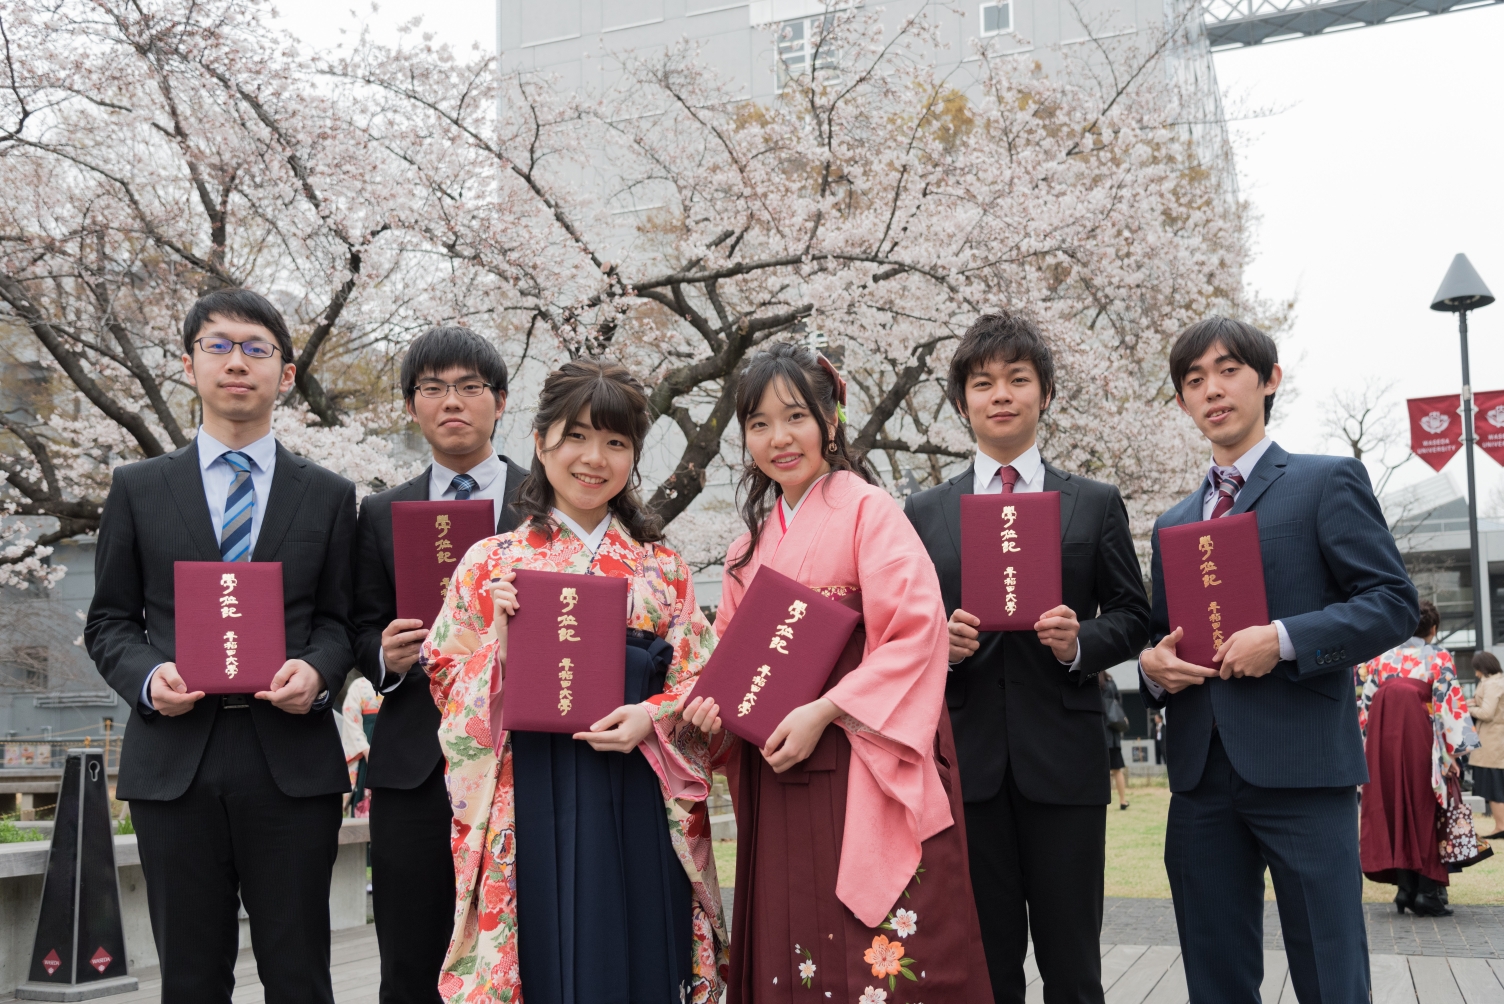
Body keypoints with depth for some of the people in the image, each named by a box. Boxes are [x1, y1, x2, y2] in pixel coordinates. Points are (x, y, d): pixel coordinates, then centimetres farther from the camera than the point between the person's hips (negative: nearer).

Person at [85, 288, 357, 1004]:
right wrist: (147, 676, -9)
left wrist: (317, 671, -11)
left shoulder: (329, 496, 9)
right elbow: (110, 621, 11)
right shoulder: (137, 490, 10)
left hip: (292, 759, 0)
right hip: (175, 761, 1)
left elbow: (337, 619, 10)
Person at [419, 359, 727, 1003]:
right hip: (533, 801, -1)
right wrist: (499, 638, -12)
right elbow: (448, 687, 5)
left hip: (639, 805, 2)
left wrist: (652, 716, -11)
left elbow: (700, 680, 8)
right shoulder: (491, 563, 4)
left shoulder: (662, 567, 9)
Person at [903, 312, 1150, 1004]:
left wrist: (1080, 643, -12)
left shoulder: (1096, 505, 9)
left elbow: (1131, 616, 8)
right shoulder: (924, 514, 11)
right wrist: (939, 641, -11)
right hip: (967, 758, 1)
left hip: (1064, 760, -1)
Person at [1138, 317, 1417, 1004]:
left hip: (1301, 766, -5)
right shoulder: (1172, 523, 19)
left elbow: (1394, 603, -4)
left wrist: (1283, 639, -18)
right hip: (1201, 773, 5)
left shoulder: (1327, 482, 3)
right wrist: (1152, 665, 0)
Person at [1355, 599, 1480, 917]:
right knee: (1425, 810, 4)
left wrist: (1366, 745, 16)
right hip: (1419, 738, -3)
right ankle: (1426, 891, 0)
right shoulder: (1439, 658, 3)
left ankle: (1405, 885, 5)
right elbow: (1449, 704, -5)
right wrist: (1453, 751, -3)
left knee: (1393, 810, 8)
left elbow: (1364, 703, 10)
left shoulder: (1380, 657, 12)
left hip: (1382, 740, 3)